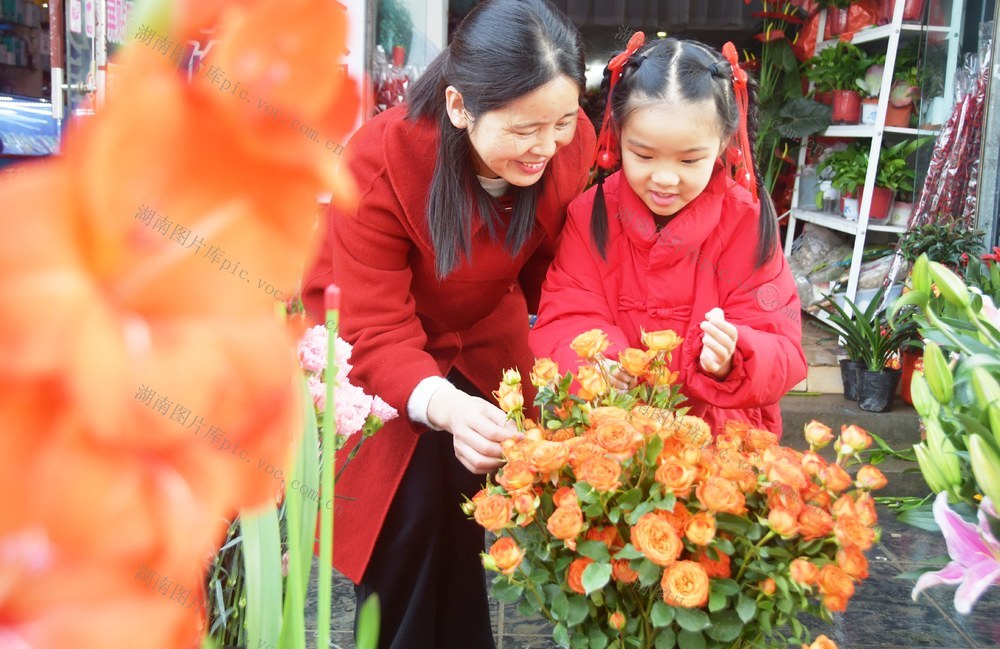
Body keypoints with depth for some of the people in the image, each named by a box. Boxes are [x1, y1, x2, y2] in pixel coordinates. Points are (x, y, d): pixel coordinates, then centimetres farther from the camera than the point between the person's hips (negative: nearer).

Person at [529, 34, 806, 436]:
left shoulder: (746, 222, -7)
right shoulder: (591, 214, -3)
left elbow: (781, 353, -8)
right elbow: (563, 322, -6)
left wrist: (731, 361, -30)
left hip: (721, 430, 0)